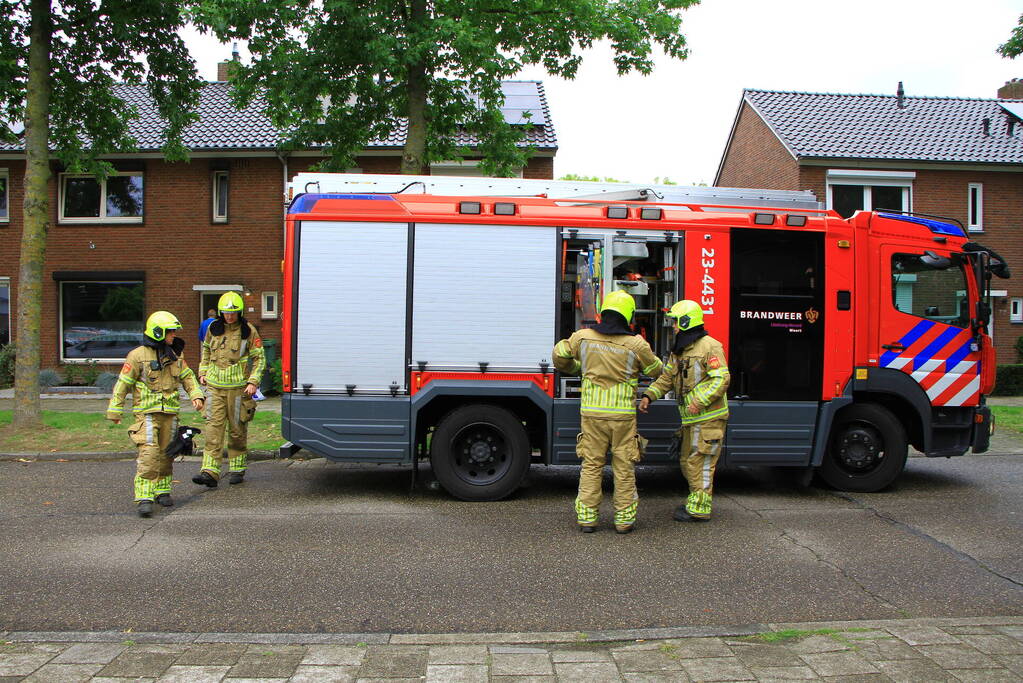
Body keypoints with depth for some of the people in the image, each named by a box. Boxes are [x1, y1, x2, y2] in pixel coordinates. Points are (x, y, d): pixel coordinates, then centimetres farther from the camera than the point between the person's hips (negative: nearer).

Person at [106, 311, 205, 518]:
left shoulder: (174, 355, 11)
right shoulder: (138, 355, -6)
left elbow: (187, 377, 18)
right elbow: (123, 384, -3)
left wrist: (196, 395, 1)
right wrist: (114, 411, -2)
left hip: (170, 413, 6)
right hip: (147, 413, -6)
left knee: (166, 453, 11)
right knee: (149, 454, -14)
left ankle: (162, 491, 25)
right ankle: (144, 498, -15)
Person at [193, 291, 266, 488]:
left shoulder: (248, 330, -4)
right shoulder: (213, 328, 7)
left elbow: (259, 358, -1)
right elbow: (206, 350, 24)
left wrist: (253, 381, -10)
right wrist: (203, 372, 15)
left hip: (238, 386, -2)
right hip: (214, 385, 3)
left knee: (237, 428, 6)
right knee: (213, 427, -6)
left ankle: (237, 469, 18)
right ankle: (210, 472, -10)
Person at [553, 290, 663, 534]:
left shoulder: (583, 337, -1)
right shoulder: (636, 344, -7)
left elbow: (560, 355, 11)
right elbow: (655, 370, 7)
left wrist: (576, 368, 31)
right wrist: (645, 351, 28)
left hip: (591, 413, 2)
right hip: (623, 415, -2)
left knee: (591, 465, 10)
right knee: (623, 468, 8)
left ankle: (586, 517, 12)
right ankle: (624, 519, 14)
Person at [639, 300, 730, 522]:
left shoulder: (710, 347, -13)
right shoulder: (678, 351, 15)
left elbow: (721, 379, -19)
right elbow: (667, 378, 17)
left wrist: (701, 401, -26)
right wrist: (649, 395, 3)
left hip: (708, 418, -9)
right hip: (690, 419, 9)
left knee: (699, 462, -6)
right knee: (686, 461, 16)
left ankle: (700, 509, 2)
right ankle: (696, 500, 30)